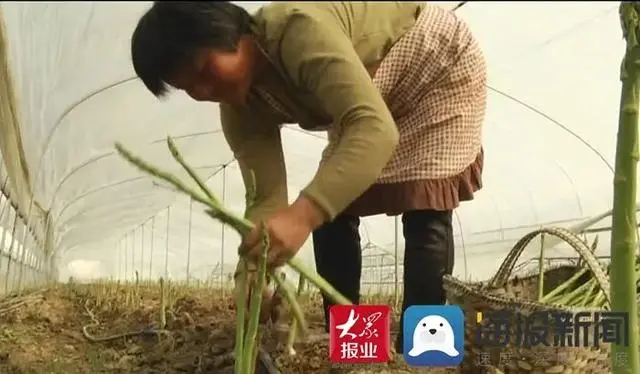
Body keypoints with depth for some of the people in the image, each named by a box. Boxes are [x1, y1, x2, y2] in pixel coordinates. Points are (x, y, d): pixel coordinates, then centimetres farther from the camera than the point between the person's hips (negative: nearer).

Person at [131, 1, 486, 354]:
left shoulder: (299, 29, -41)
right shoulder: (242, 111, -16)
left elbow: (376, 129, -51)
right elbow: (267, 197, -20)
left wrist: (303, 214, -63)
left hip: (442, 66, -7)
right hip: (373, 99, 7)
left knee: (423, 210, -19)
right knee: (330, 209, -3)